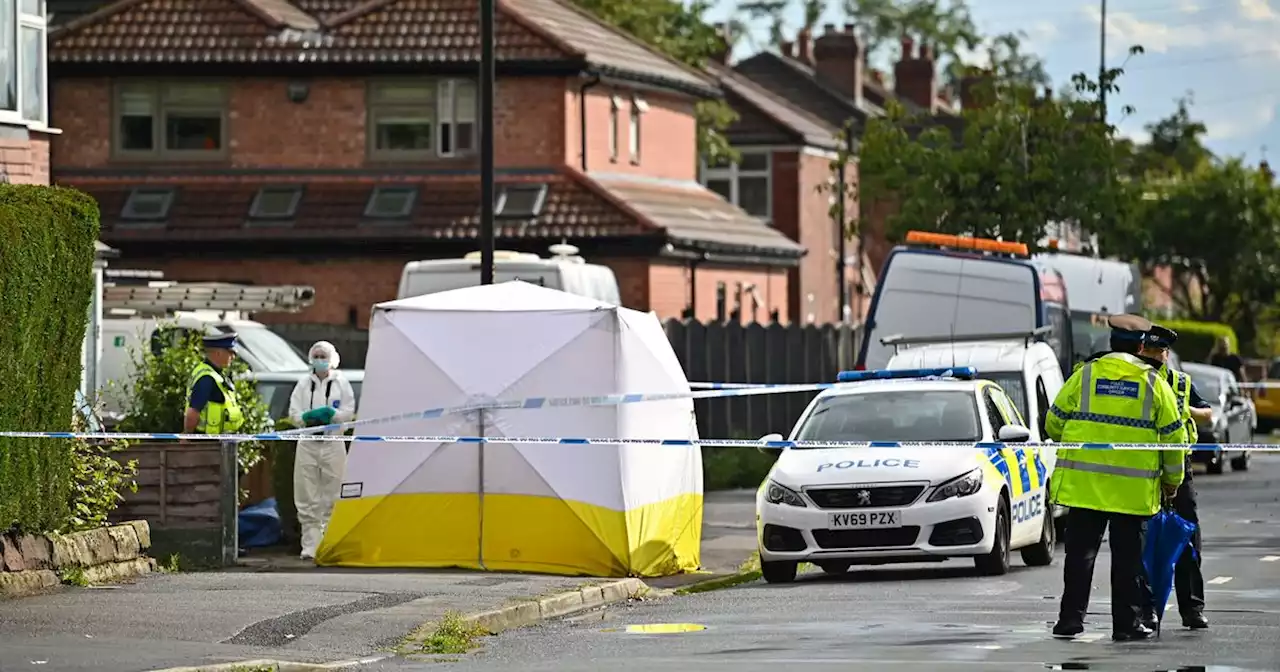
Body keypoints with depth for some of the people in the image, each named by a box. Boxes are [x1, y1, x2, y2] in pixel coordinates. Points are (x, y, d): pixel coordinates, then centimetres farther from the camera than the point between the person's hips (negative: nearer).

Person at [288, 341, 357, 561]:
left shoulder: (341, 383, 7)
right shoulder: (304, 384, 12)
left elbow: (349, 411, 3)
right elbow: (294, 413, 7)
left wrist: (331, 414, -14)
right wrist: (308, 417, -13)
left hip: (333, 444, -2)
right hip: (307, 443, 2)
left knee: (331, 495, 0)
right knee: (307, 497, -3)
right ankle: (310, 545, -1)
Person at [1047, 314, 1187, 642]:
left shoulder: (1084, 375, 2)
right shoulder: (1153, 383, 2)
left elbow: (1054, 423, 6)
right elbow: (1174, 435, 3)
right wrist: (1172, 478, 17)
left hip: (1084, 482, 1)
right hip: (1134, 488, -1)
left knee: (1080, 552, 6)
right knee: (1128, 556, 5)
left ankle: (1071, 617, 6)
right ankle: (1126, 622, 5)